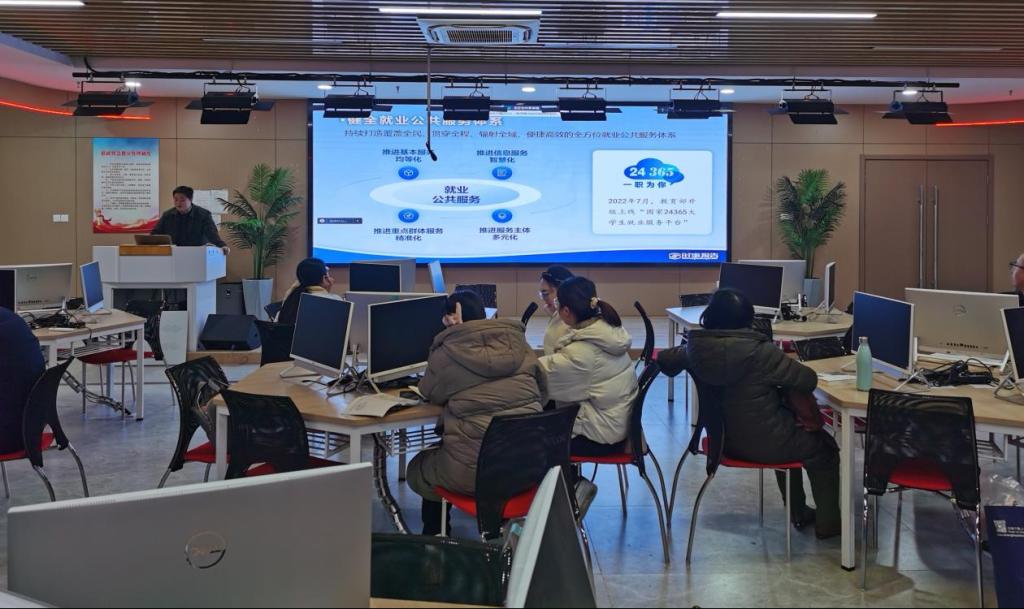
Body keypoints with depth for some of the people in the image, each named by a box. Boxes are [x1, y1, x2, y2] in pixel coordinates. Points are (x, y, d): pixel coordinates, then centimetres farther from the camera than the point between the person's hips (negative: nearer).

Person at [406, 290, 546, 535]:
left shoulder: (446, 351, -5)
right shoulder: (517, 342, 6)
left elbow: (431, 394, 12)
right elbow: (541, 389, 17)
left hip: (476, 470, -5)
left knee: (417, 470, 27)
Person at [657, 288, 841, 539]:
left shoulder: (697, 347, -11)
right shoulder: (760, 352, -28)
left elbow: (672, 359, 12)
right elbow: (809, 379, -18)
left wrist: (658, 356, 36)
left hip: (724, 439, 7)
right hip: (763, 443, -6)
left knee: (788, 436, 35)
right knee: (824, 448, 22)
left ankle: (798, 513, 47)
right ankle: (828, 523, 32)